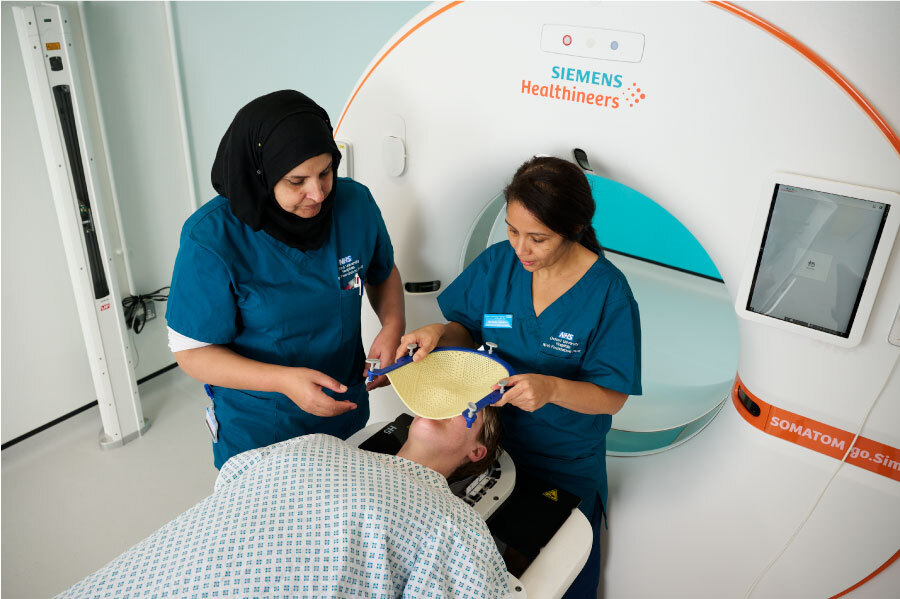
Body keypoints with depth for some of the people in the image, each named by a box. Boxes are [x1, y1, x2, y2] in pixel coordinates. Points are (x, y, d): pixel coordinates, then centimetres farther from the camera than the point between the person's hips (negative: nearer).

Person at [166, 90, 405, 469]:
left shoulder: (355, 204, -13)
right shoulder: (212, 240, -24)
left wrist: (393, 325, -14)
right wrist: (284, 381, -31)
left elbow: (383, 273, 6)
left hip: (346, 413, 4)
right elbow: (191, 350, -18)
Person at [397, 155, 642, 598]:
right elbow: (471, 331, 3)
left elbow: (612, 396, -17)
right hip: (490, 438, 3)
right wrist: (440, 333, -19)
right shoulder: (497, 263, -10)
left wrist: (552, 388, -36)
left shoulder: (608, 292, -21)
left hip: (565, 467, -3)